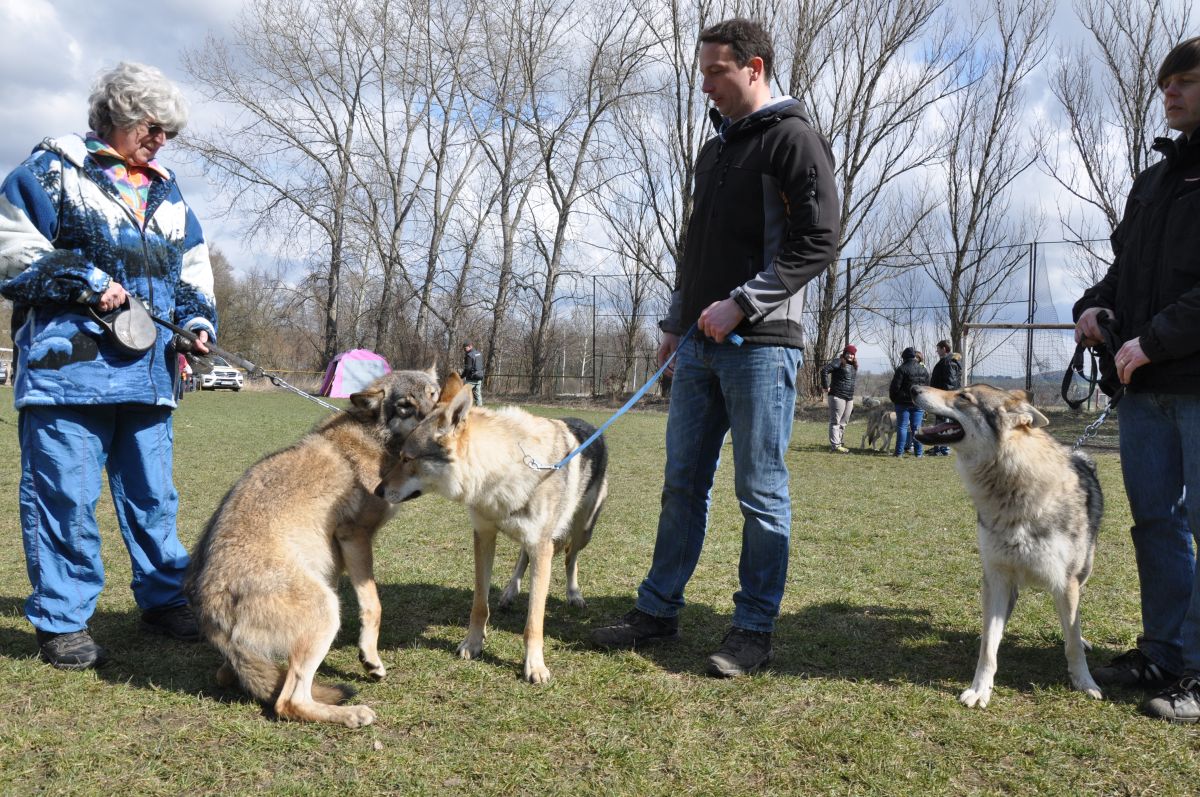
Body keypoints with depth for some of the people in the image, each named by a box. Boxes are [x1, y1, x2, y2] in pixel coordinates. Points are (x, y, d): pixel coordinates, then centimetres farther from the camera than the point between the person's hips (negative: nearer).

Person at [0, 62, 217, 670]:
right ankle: (62, 621, 8)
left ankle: (163, 599, 23)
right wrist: (85, 280, -14)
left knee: (153, 493, 11)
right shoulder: (53, 169, 3)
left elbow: (194, 273, 24)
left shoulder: (167, 193, 21)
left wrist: (199, 321, 6)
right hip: (67, 363, -5)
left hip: (149, 369, 6)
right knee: (64, 495, -4)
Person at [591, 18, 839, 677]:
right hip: (700, 346, 8)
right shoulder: (714, 148, 20)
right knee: (682, 483, 11)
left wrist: (741, 304, -18)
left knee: (761, 492, 0)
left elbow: (818, 242, -14)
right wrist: (676, 322, 19)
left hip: (761, 345, -8)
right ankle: (658, 610, 21)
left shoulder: (793, 139, -5)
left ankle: (754, 629, 10)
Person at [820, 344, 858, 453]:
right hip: (837, 397, -8)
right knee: (835, 421, -7)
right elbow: (824, 371, -19)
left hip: (849, 399, 8)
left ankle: (838, 443, 20)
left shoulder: (854, 366, 16)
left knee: (843, 423, 12)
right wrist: (826, 387, -18)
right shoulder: (839, 362, -8)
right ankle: (835, 445, -8)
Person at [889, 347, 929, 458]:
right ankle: (919, 452, 6)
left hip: (903, 403, -4)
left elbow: (895, 386, -10)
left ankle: (899, 452, -2)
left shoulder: (902, 369, -9)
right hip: (919, 403, 4)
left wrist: (894, 399, 5)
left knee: (902, 427, -1)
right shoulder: (923, 370, 10)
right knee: (917, 427, 7)